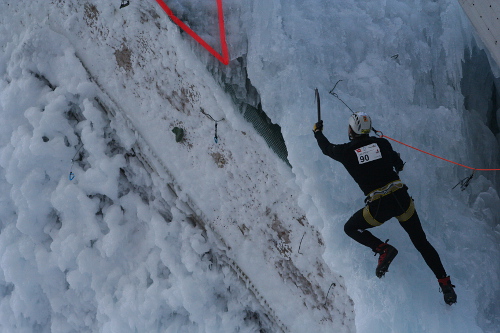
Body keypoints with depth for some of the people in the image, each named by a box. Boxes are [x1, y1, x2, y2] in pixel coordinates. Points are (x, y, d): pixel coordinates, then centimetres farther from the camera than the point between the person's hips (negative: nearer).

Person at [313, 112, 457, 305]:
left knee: (350, 228, 22)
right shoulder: (382, 143, 5)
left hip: (379, 208, -3)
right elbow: (399, 165, 19)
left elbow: (327, 148, 20)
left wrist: (318, 131, 39)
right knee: (421, 242, 18)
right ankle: (445, 284, 14)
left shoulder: (346, 151, -2)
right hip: (402, 200, 4)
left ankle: (382, 249, 1)